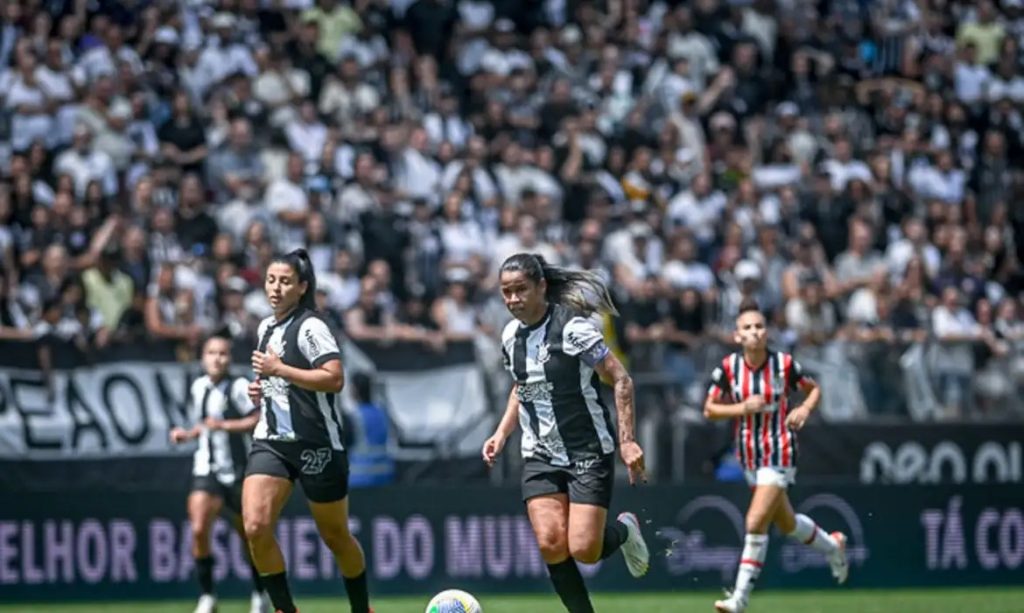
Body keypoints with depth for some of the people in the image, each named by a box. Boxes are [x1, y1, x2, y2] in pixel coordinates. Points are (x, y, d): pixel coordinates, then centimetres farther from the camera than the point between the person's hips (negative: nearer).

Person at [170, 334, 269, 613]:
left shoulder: (238, 387, -10)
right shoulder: (198, 387, 8)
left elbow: (259, 420, -18)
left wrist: (224, 425, -25)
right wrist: (187, 434, 7)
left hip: (236, 472, -3)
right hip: (207, 471, 4)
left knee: (248, 534, 9)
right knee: (199, 529, -17)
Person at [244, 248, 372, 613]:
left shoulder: (310, 327, -11)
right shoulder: (265, 328, 12)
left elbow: (334, 379, -24)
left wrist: (279, 370, -23)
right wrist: (262, 389, 9)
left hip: (317, 444, -6)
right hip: (272, 441, 6)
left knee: (335, 536, 7)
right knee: (255, 527, -15)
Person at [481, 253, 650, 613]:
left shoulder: (573, 327, -16)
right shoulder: (511, 335, 5)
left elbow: (621, 380, -14)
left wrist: (627, 440, -20)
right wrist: (502, 434, 11)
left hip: (589, 452, -5)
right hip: (540, 456, 5)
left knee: (583, 550, -12)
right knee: (550, 544, -12)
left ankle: (623, 529, 22)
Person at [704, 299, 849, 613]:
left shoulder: (784, 364, -10)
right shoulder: (728, 367, -6)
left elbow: (814, 389, 7)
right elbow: (709, 409, -3)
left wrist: (805, 408, -14)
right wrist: (743, 407, -18)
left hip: (779, 453, -4)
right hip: (749, 454, 4)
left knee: (756, 523, -14)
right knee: (786, 523, 19)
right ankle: (832, 545, 49)